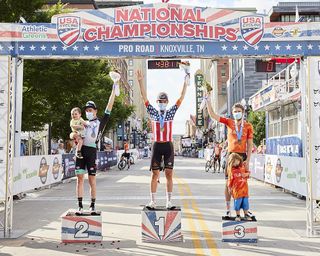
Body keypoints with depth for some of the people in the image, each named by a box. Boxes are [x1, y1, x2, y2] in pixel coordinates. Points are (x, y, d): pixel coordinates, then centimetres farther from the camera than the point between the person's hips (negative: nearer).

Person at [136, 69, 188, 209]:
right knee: (155, 174, 3)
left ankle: (169, 201, 9)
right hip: (156, 145, 0)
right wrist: (140, 81, -10)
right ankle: (152, 201, 10)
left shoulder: (171, 112, 7)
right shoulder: (153, 113, 6)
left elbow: (181, 98, 2)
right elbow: (144, 98, -1)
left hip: (168, 145, 0)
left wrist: (185, 82, -4)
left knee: (169, 174, 2)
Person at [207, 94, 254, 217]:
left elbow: (250, 144, 1)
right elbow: (212, 115, -3)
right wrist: (208, 100, -11)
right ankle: (228, 209, 9)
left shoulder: (248, 126, 3)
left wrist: (248, 159, -7)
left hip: (243, 155, 0)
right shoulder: (229, 122, 3)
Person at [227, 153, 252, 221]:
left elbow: (248, 172, 17)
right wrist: (230, 188, -3)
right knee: (237, 203, 2)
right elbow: (230, 180, -3)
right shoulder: (231, 170, -6)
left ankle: (246, 215, 23)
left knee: (245, 202, 9)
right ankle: (238, 216, 17)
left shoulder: (243, 167, 6)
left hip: (245, 189, 4)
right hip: (237, 190, -4)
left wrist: (246, 174, -6)